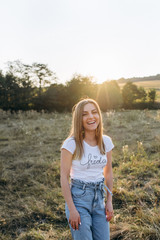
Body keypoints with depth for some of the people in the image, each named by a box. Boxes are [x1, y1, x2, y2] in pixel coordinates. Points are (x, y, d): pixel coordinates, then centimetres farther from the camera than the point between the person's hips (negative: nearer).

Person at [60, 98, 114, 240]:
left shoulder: (106, 141, -1)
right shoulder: (71, 144, -15)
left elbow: (108, 172, 9)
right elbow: (64, 177, -12)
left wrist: (109, 201, 7)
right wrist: (71, 209, -13)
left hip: (99, 197, 5)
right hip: (78, 197, -4)